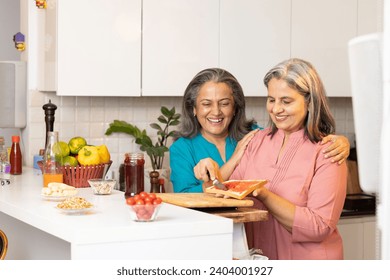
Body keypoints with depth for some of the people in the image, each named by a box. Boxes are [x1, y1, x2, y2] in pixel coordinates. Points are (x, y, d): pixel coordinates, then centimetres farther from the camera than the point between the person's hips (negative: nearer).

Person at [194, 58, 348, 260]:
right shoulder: (258, 140, 9)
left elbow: (319, 226, -14)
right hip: (260, 257, 5)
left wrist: (264, 195, -21)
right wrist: (215, 174, -9)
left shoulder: (326, 152, -7)